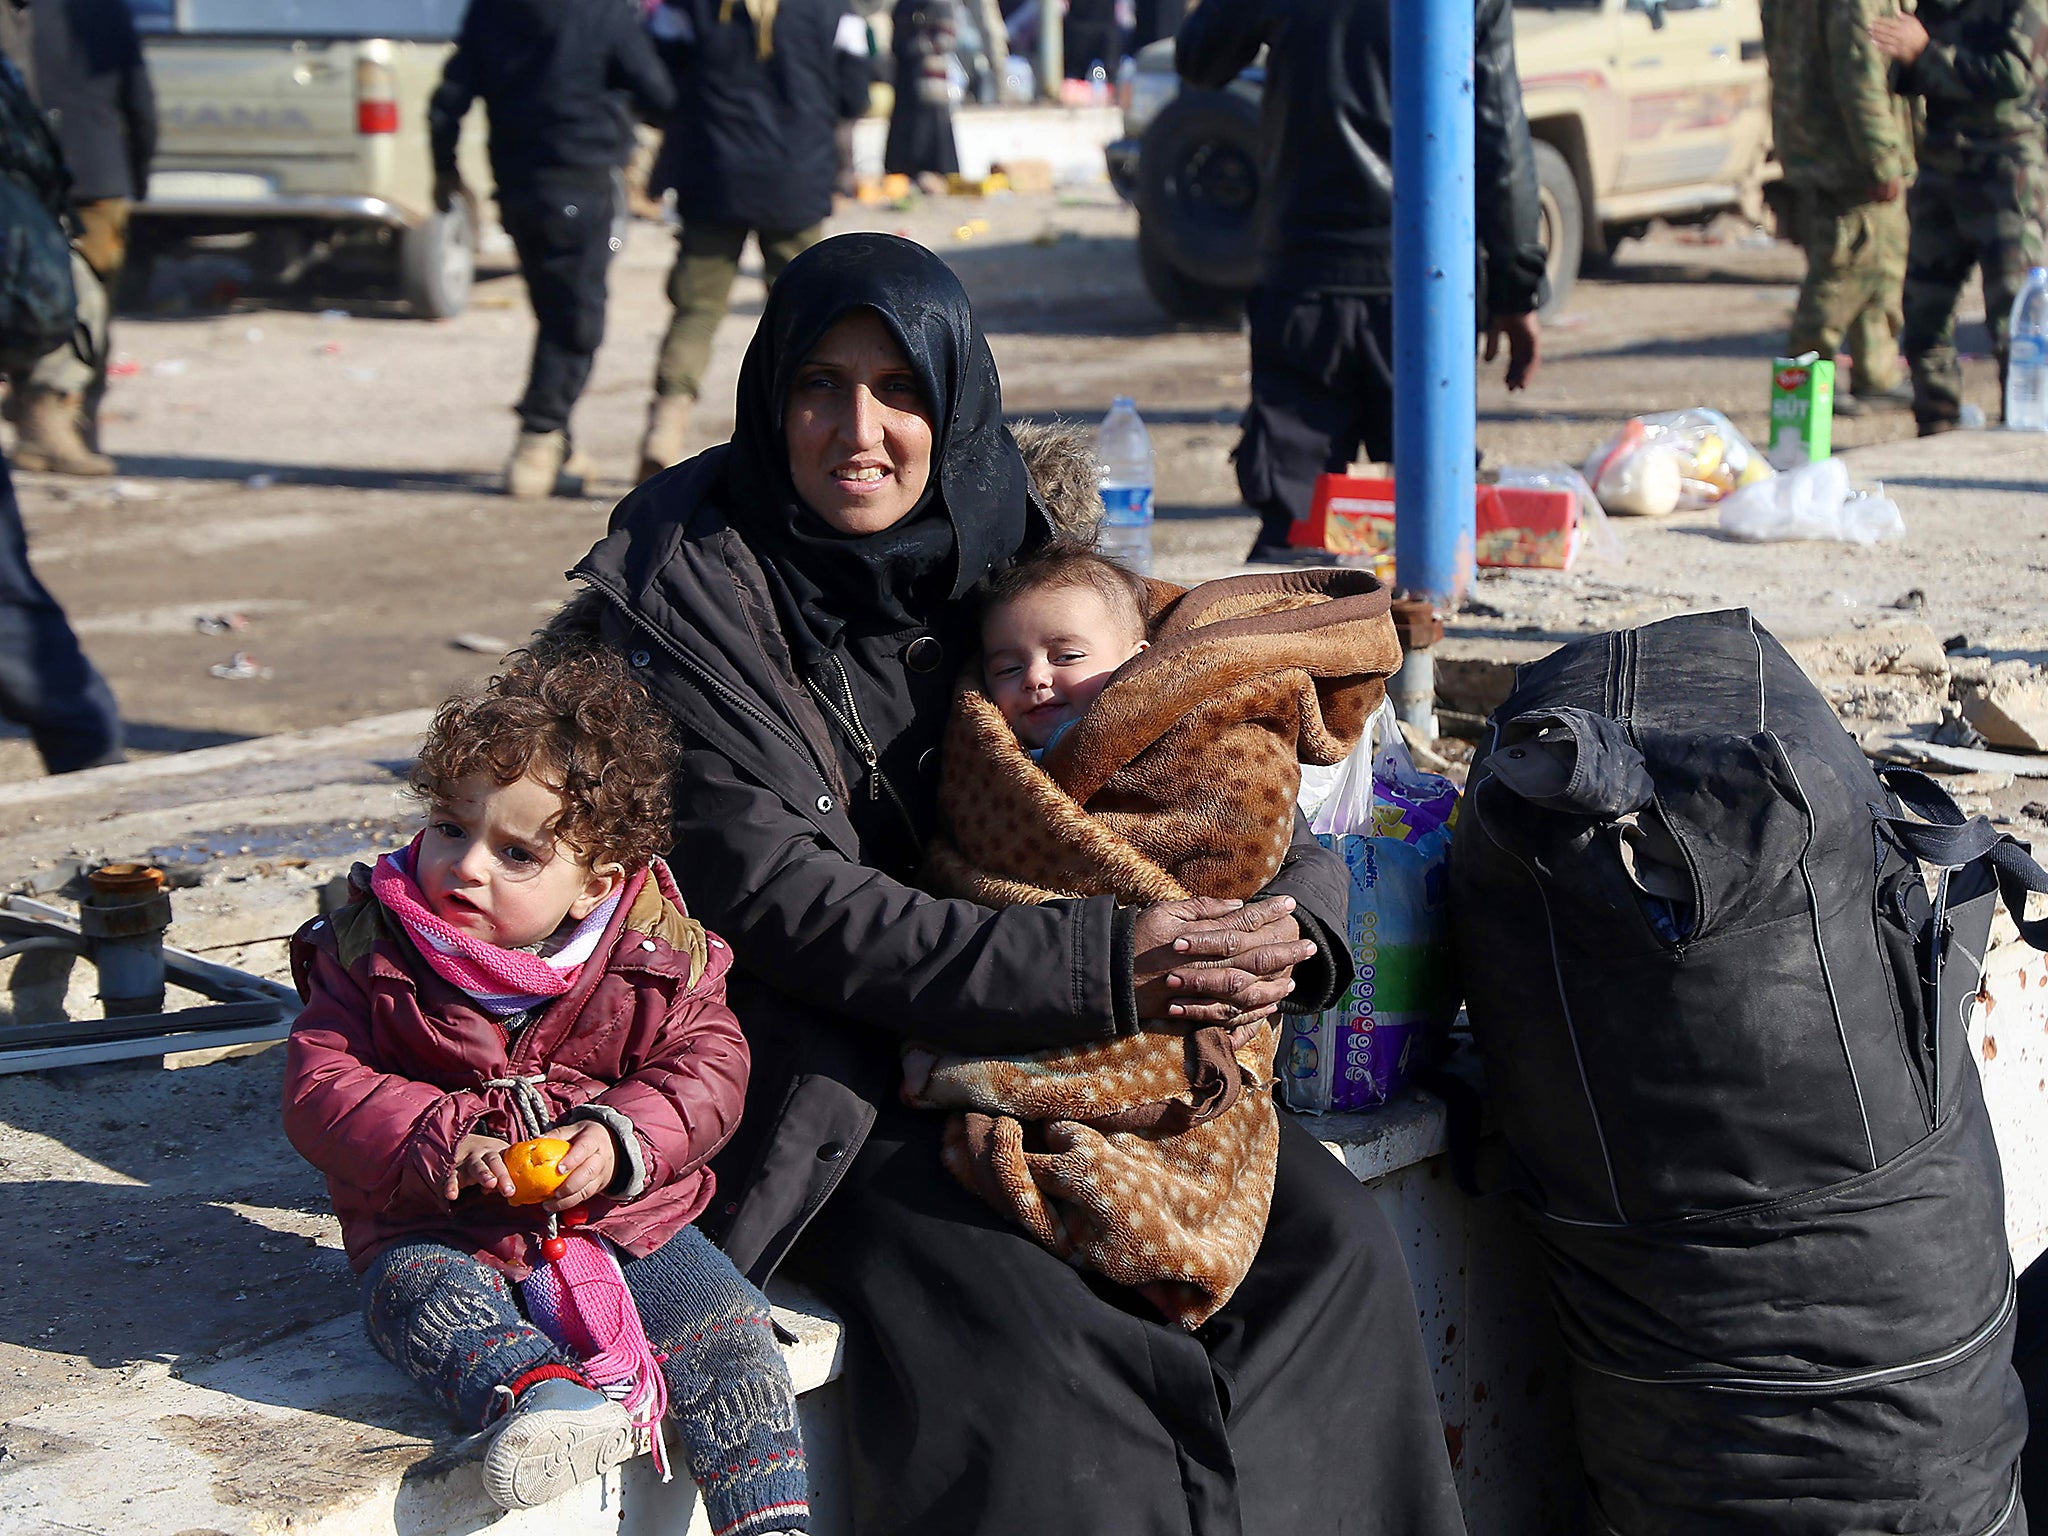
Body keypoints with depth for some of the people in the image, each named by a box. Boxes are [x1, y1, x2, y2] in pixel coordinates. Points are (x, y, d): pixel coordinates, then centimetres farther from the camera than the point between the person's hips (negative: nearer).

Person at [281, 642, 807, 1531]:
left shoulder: (651, 957, -2)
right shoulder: (373, 950, -5)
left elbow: (707, 1068, -2)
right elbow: (318, 1090, -9)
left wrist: (620, 1141, -22)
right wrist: (439, 1145, -25)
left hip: (623, 1221, 1)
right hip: (439, 1231, -1)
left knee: (726, 1329, -17)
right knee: (421, 1296, -34)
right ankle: (537, 1394, -57)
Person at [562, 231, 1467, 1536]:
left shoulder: (1003, 545, 4)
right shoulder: (691, 579, -11)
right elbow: (776, 897, -19)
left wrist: (1291, 926, -16)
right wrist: (1094, 964, -27)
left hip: (1073, 1050, 5)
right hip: (812, 1059, -5)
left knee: (1332, 1239, -9)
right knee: (1012, 1321, -28)